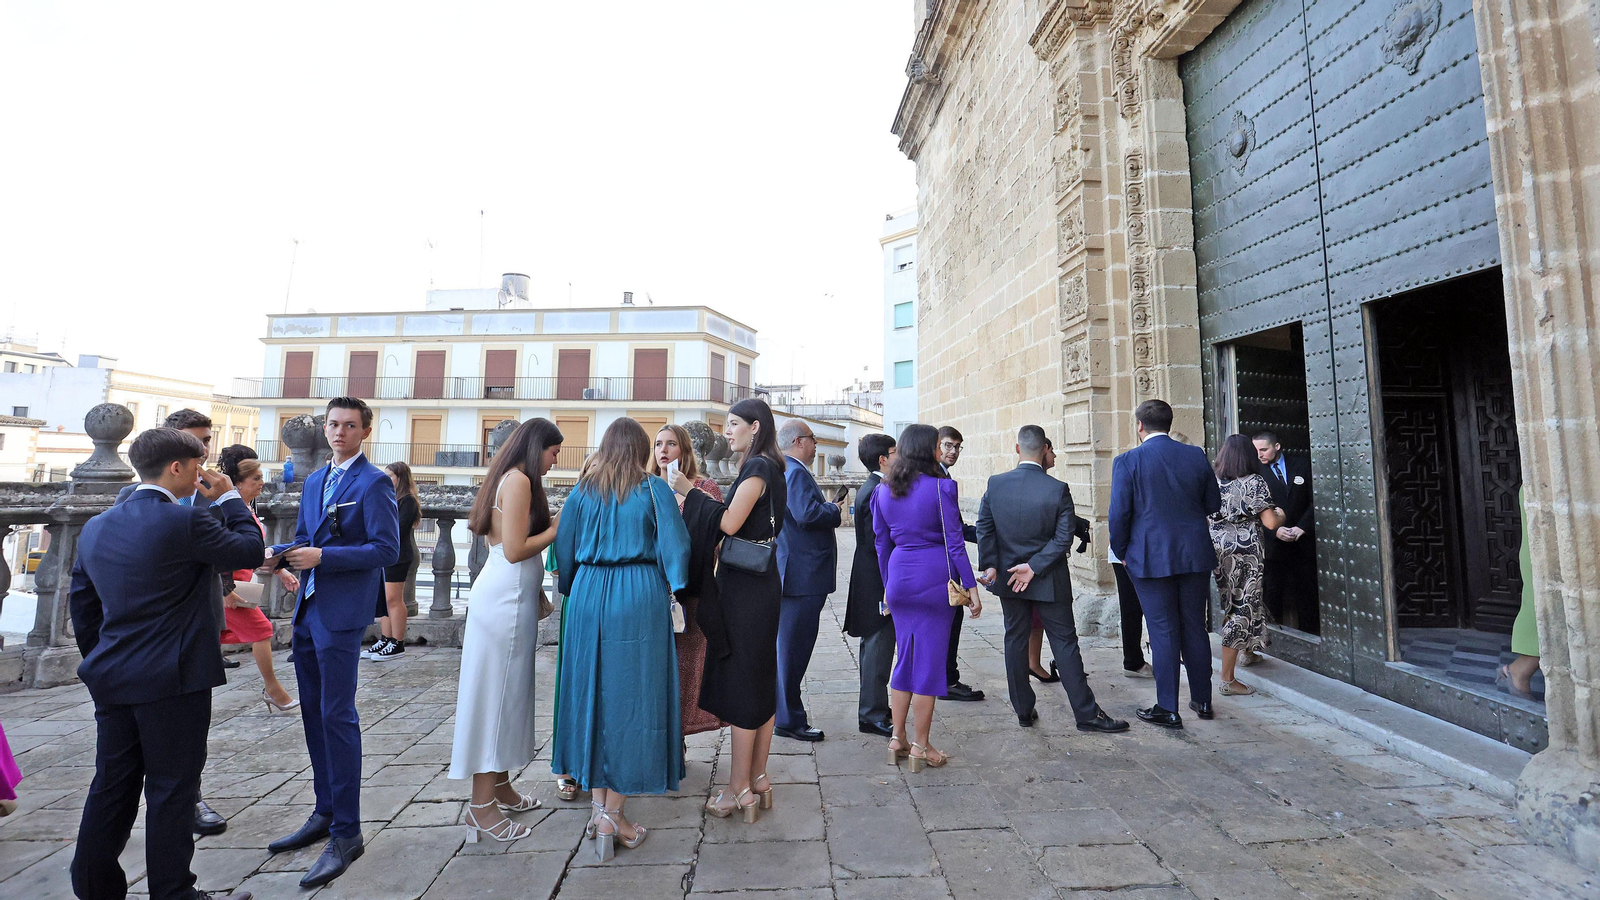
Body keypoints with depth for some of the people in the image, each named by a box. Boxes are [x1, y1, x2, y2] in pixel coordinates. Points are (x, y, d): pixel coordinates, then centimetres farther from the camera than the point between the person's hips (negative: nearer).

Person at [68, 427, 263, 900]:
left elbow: (82, 606, 15)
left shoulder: (95, 527, 8)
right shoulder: (187, 521, -18)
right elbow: (250, 551, -6)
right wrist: (229, 498, 2)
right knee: (171, 789, 5)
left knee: (111, 787, 17)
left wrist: (100, 661, 23)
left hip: (110, 681, 7)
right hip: (173, 682, -7)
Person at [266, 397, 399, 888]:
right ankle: (324, 812, 31)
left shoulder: (374, 483, -9)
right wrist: (279, 551, 0)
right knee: (313, 713, 16)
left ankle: (347, 833, 6)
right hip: (308, 609, 8)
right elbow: (303, 537, 20)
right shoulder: (313, 481, 16)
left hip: (342, 613, -8)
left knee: (337, 716, -5)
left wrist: (322, 557, -20)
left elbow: (386, 549, -15)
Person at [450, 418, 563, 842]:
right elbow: (515, 550, -19)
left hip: (512, 596, 10)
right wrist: (558, 528, -8)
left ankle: (500, 787, 26)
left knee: (507, 692, 15)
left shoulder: (512, 479, 16)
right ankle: (482, 805, 7)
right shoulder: (519, 480, -14)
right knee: (496, 693, -3)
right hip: (505, 597, -10)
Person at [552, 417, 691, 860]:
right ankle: (614, 815, 10)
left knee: (592, 693, 14)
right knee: (631, 696, 5)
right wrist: (669, 588, 9)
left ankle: (599, 806, 22)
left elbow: (564, 546, 8)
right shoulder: (654, 489, -5)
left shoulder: (582, 490, 5)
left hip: (589, 596, 4)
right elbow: (675, 546, -8)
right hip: (639, 599, -3)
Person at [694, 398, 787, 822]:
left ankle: (740, 788, 14)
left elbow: (729, 524, -20)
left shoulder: (757, 467, -14)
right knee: (761, 679, 14)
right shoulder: (770, 468, 14)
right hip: (762, 583, 10)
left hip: (744, 586, -10)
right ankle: (758, 777, 27)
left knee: (741, 680, 1)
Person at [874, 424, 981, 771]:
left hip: (900, 577, 5)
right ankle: (921, 747, 15)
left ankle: (897, 740, 23)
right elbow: (954, 541, -9)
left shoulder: (884, 491, 7)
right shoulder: (940, 487, -9)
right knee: (929, 661, 5)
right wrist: (971, 585, -4)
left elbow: (882, 542, 11)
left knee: (905, 657, 17)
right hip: (935, 577, -5)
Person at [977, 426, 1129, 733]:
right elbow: (1064, 538, -15)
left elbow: (984, 529, -5)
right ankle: (1086, 713, 17)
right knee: (1065, 642, 8)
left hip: (1008, 579, 3)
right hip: (1050, 581, -2)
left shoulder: (995, 484, -7)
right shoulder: (1058, 489, -14)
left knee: (1015, 640, 13)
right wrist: (1035, 567, -12)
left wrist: (989, 565, -1)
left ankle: (1023, 711, 23)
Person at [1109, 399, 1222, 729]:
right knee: (1195, 628, 15)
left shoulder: (1127, 462, -11)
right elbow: (1213, 504, 9)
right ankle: (1202, 700, 28)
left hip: (1150, 558, -4)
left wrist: (1121, 552, 3)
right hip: (1194, 554, 4)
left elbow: (1119, 514, -11)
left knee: (1163, 632, 3)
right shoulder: (1196, 456, 1)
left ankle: (1168, 709, 11)